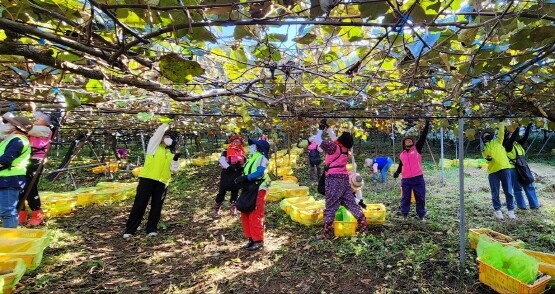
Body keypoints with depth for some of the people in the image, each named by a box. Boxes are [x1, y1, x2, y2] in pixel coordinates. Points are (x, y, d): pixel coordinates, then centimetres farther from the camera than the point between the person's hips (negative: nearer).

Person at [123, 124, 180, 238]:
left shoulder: (170, 154, 19)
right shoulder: (154, 145, 9)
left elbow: (174, 169, 7)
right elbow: (160, 131, -3)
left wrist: (176, 159, -6)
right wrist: (166, 125, 3)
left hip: (162, 182, 4)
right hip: (147, 178, -4)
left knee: (156, 206, 5)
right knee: (139, 204, -1)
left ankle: (152, 228, 16)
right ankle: (130, 229, 7)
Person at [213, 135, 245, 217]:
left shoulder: (242, 153, 12)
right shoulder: (226, 152, 0)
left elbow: (245, 163, 14)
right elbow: (222, 161, -13)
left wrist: (241, 167, -7)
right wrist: (229, 167, -25)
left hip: (237, 175, 4)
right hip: (227, 174, -4)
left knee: (235, 192, 12)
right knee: (222, 192, 0)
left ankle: (233, 209, 25)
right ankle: (217, 209, 13)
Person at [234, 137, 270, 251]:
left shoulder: (261, 157, -8)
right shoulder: (251, 158, 21)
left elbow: (260, 172, -21)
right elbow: (246, 172, 16)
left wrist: (245, 178, -25)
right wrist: (241, 179, -1)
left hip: (257, 189, -10)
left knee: (255, 216, -6)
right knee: (245, 214, 12)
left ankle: (258, 240, 6)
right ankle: (251, 239, 23)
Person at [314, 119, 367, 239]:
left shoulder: (333, 147, -10)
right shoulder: (345, 148, 11)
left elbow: (317, 140, -6)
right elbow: (334, 137, 26)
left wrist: (321, 128, 8)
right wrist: (327, 126, 28)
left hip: (334, 179, -7)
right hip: (344, 178, 7)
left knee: (330, 206, -5)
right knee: (351, 202, 14)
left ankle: (327, 232, -3)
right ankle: (362, 224, 16)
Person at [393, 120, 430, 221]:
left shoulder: (417, 148, 6)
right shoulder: (402, 154, 13)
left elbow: (423, 137, -1)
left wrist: (426, 125, -6)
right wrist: (397, 172, -1)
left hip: (418, 178, -2)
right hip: (406, 179, 2)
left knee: (420, 197, 6)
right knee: (405, 197, 8)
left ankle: (421, 215, 17)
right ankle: (404, 214, 19)